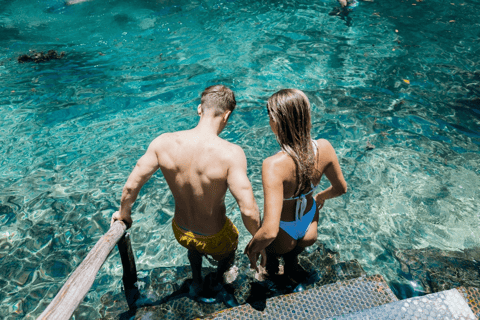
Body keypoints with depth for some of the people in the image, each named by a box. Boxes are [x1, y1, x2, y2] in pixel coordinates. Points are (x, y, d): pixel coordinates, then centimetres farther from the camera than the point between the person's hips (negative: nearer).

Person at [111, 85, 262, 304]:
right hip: (215, 239, -3)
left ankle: (196, 281, 56)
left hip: (180, 233, 3)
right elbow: (248, 210, -33)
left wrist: (123, 213, 9)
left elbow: (131, 186, -11)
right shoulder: (231, 153, -32)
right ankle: (218, 280, 58)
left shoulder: (163, 142, -20)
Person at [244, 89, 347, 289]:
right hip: (310, 227, 4)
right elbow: (341, 188, -3)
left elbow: (270, 231, -39)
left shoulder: (274, 165, -38)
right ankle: (291, 262, 56)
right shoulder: (324, 148, -22)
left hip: (283, 240, -4)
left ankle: (271, 262, 54)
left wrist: (252, 248, -19)